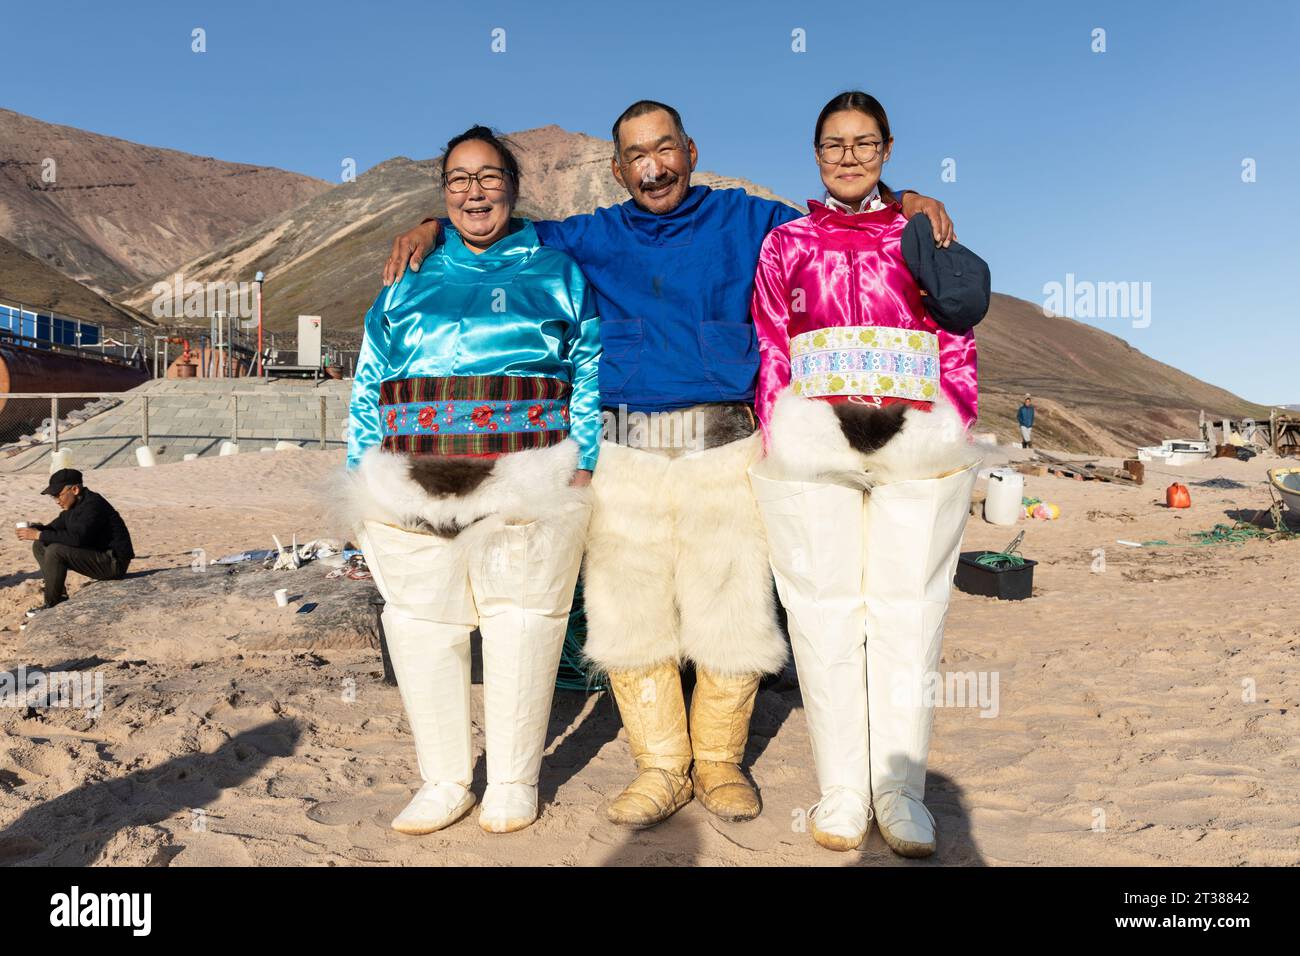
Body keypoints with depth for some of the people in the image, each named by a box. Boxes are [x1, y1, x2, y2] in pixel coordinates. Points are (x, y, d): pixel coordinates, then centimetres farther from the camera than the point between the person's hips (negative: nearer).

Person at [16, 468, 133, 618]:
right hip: (95, 555, 10)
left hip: (113, 562, -10)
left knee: (55, 551, -25)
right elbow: (56, 527, 15)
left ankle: (51, 604, -10)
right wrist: (39, 528, -7)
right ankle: (60, 595, 4)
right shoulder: (73, 505, 9)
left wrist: (39, 535, -26)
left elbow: (77, 538, -32)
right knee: (40, 546, 8)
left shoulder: (93, 504, -21)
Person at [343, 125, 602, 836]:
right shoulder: (410, 277, 20)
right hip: (412, 476, 3)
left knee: (521, 619, 0)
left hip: (527, 476, -2)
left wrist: (583, 462, -6)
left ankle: (513, 781, 16)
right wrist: (362, 476, 7)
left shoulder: (556, 271, 15)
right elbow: (369, 382, 17)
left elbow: (591, 371, 6)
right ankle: (443, 781, 18)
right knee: (422, 621, 3)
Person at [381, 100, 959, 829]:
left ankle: (720, 763, 21)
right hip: (624, 458, 2)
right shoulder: (591, 239, 16)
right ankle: (661, 768, 20)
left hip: (725, 450, -1)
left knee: (730, 616, 1)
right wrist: (433, 226, 6)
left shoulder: (745, 221, 14)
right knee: (631, 619, 3)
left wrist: (906, 201, 2)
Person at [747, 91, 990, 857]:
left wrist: (952, 436, 1)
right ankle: (841, 791, 10)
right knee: (826, 610, -1)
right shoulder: (786, 243, 16)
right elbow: (769, 350, 11)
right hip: (809, 445, 0)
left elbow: (959, 345, 12)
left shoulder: (924, 234, 16)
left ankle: (900, 790, 12)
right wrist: (779, 443, 0)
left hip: (918, 447, 1)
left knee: (907, 609, 0)